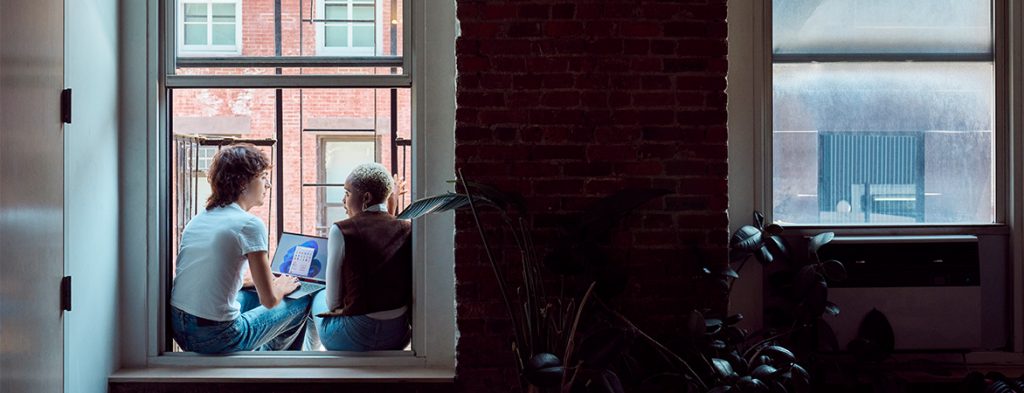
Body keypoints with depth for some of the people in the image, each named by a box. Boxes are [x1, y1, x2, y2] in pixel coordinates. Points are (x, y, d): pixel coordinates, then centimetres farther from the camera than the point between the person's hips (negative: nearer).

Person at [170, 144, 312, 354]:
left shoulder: (198, 219, 9)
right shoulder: (249, 224, -14)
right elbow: (269, 300, -12)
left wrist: (250, 277, 27)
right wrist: (281, 287, 9)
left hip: (177, 329, 8)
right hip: (215, 339, -8)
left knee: (252, 294, 31)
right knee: (301, 302, 11)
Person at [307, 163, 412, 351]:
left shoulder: (341, 230, -10)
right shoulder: (407, 230, -1)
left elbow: (333, 301, -6)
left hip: (353, 338, -4)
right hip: (398, 335, 4)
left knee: (318, 297, 28)